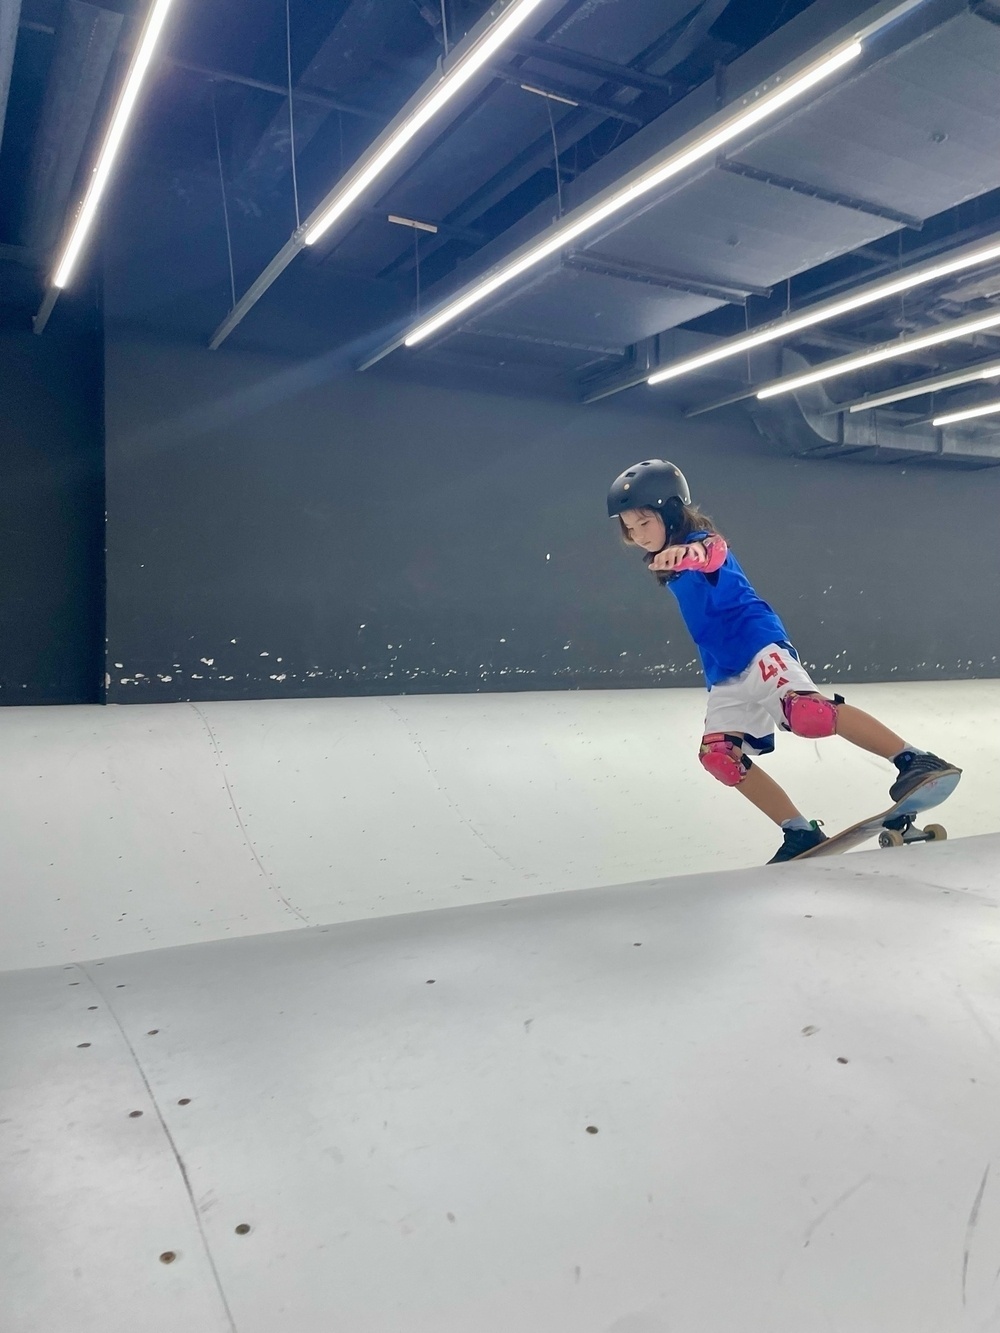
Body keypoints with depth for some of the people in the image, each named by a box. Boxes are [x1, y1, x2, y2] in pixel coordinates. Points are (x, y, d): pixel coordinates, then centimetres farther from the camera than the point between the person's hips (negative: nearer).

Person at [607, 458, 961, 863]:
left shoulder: (700, 542, -7)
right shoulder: (671, 564, 18)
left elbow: (716, 552, -34)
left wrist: (689, 553, -58)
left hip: (760, 649, -9)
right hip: (727, 678, 9)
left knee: (807, 713, -31)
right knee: (719, 755, -4)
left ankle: (914, 760, -19)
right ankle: (802, 834, 1)